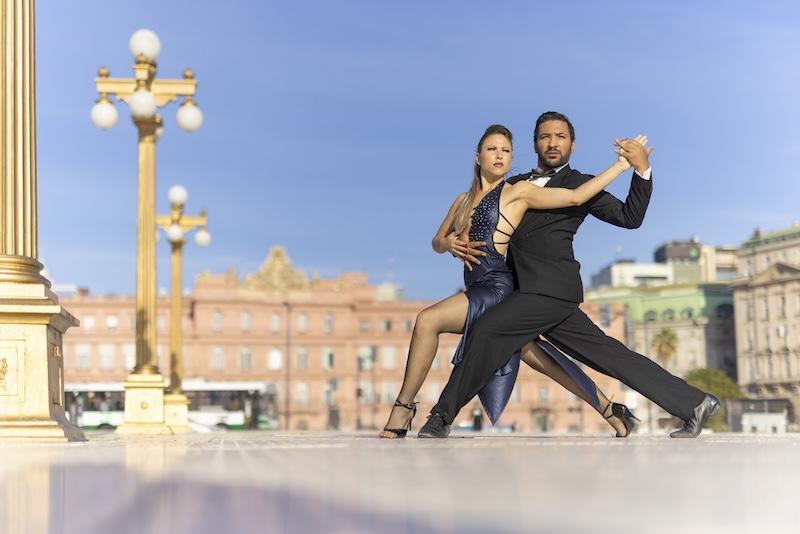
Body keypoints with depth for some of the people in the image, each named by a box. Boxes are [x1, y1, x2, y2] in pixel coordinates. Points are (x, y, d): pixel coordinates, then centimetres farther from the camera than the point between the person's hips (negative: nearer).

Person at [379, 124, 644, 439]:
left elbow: (575, 196, -6)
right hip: (478, 288, 8)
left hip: (498, 286, -8)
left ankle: (403, 408, -16)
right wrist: (448, 243, 0)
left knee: (428, 320, -21)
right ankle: (610, 411, 19)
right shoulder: (464, 200, 19)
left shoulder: (517, 192, -2)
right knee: (532, 354, 11)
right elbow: (437, 242, 24)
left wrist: (621, 165, -7)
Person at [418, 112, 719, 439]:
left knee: (485, 330, -22)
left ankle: (442, 417, -16)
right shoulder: (515, 184, 22)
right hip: (534, 292, 7)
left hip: (550, 288, -7)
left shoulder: (580, 185, 6)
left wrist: (642, 169, -16)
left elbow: (630, 217, -2)